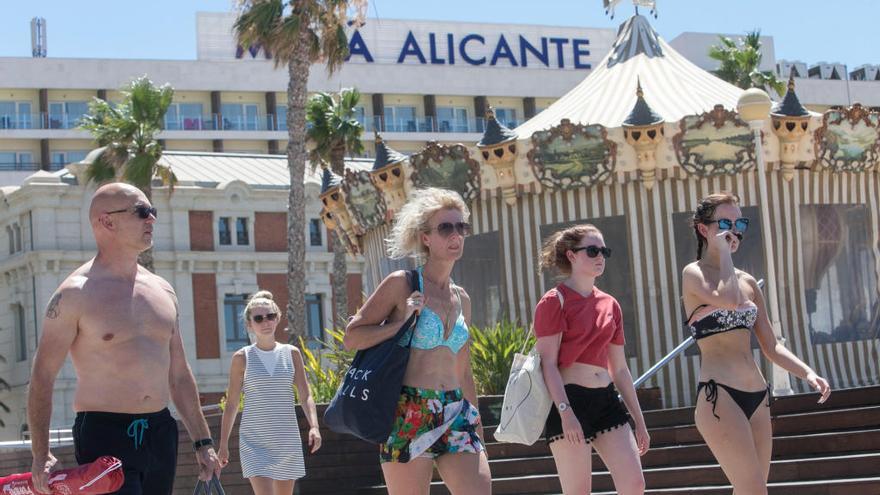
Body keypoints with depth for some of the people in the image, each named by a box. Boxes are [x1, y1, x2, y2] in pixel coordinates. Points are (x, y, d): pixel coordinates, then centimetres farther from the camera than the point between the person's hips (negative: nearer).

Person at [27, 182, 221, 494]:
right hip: (104, 436, -7)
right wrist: (41, 453, -15)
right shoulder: (76, 293, -6)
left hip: (161, 434, 7)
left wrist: (202, 442, 16)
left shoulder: (162, 291, 14)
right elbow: (42, 376, -7)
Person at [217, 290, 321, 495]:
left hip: (287, 440, 3)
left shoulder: (291, 353, 5)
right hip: (254, 441, -3)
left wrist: (314, 426, -15)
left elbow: (305, 395, 1)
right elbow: (231, 404, 5)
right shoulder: (242, 358, 0)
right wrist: (223, 444, 3)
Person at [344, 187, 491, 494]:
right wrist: (402, 321, -13)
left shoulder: (461, 299, 16)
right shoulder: (401, 285, -1)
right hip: (409, 417, -5)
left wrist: (476, 427, 22)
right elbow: (351, 337, -3)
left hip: (456, 415, 5)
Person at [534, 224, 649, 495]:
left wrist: (639, 421, 16)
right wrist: (565, 412, -23)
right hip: (570, 400, -6)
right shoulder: (555, 301, -4)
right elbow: (548, 363, -11)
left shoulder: (610, 305, 15)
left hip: (606, 401, 6)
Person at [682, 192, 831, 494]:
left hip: (757, 398, 7)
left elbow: (770, 347, 16)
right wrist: (724, 252, -11)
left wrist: (807, 373, 0)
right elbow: (728, 299, -26)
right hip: (719, 396, -7)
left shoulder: (748, 282, 16)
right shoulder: (693, 274, -4)